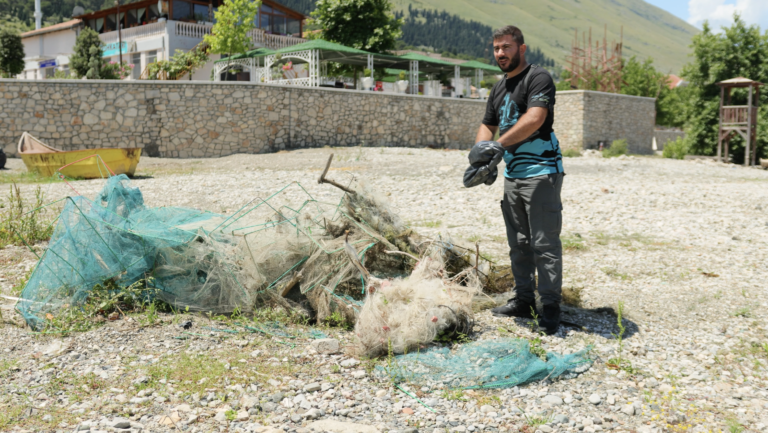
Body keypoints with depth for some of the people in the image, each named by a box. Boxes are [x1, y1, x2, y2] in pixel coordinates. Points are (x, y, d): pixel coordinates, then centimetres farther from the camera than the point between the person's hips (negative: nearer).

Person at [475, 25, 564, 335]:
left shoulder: (538, 78, -9)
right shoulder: (499, 88, 18)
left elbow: (535, 118, -24)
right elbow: (488, 125, 24)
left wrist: (499, 144, -23)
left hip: (540, 172, -9)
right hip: (512, 174, 9)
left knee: (545, 244, -8)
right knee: (518, 243, 13)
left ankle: (550, 307, -1)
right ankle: (523, 300, 23)